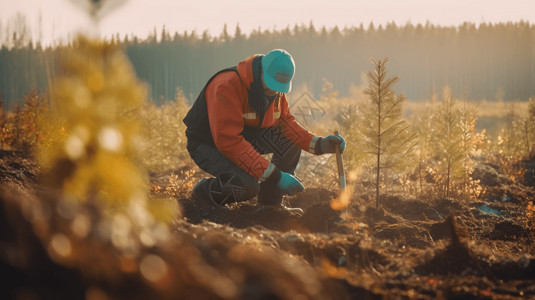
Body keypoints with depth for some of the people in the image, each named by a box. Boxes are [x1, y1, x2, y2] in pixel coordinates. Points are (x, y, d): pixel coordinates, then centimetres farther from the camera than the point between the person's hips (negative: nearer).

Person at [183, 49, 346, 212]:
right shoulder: (227, 87, -32)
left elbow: (284, 120, 2)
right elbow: (229, 142, -37)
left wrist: (319, 144, -17)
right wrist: (275, 176, -37)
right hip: (207, 144, -8)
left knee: (292, 140, -10)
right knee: (248, 185, -32)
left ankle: (270, 202, 1)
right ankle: (203, 190, -2)